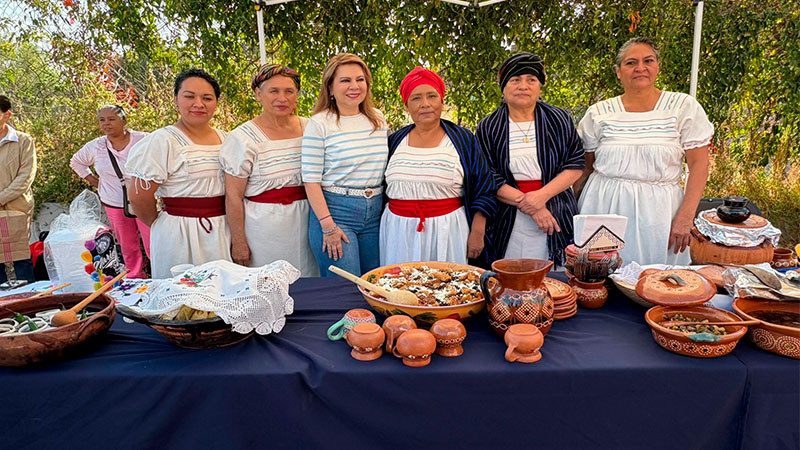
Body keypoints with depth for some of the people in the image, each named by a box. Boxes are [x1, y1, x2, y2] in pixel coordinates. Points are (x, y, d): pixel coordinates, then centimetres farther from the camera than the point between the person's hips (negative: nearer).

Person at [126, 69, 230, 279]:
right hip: (181, 235, -6)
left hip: (223, 231, 6)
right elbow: (138, 196, -12)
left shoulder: (224, 139, 8)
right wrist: (158, 224, 2)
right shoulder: (163, 141, -12)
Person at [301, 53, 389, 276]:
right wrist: (328, 226, -14)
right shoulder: (319, 124, -6)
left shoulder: (378, 119, 9)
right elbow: (311, 180, -8)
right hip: (334, 210, -5)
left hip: (375, 213, 5)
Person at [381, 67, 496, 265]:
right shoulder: (395, 141, 9)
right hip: (399, 233, 2)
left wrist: (477, 233, -3)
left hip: (447, 231, -2)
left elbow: (483, 191, 3)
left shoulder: (463, 139, 2)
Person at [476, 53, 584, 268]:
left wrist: (543, 195, -14)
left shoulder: (559, 119, 7)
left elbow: (576, 164, 2)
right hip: (507, 225, -1)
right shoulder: (488, 128, 3)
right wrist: (529, 206, -13)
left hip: (557, 218, 1)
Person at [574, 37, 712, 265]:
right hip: (604, 207, 1)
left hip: (657, 211, 0)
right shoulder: (599, 113, 4)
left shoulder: (683, 107, 2)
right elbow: (584, 168, 10)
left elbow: (699, 165, 0)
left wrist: (685, 217, -8)